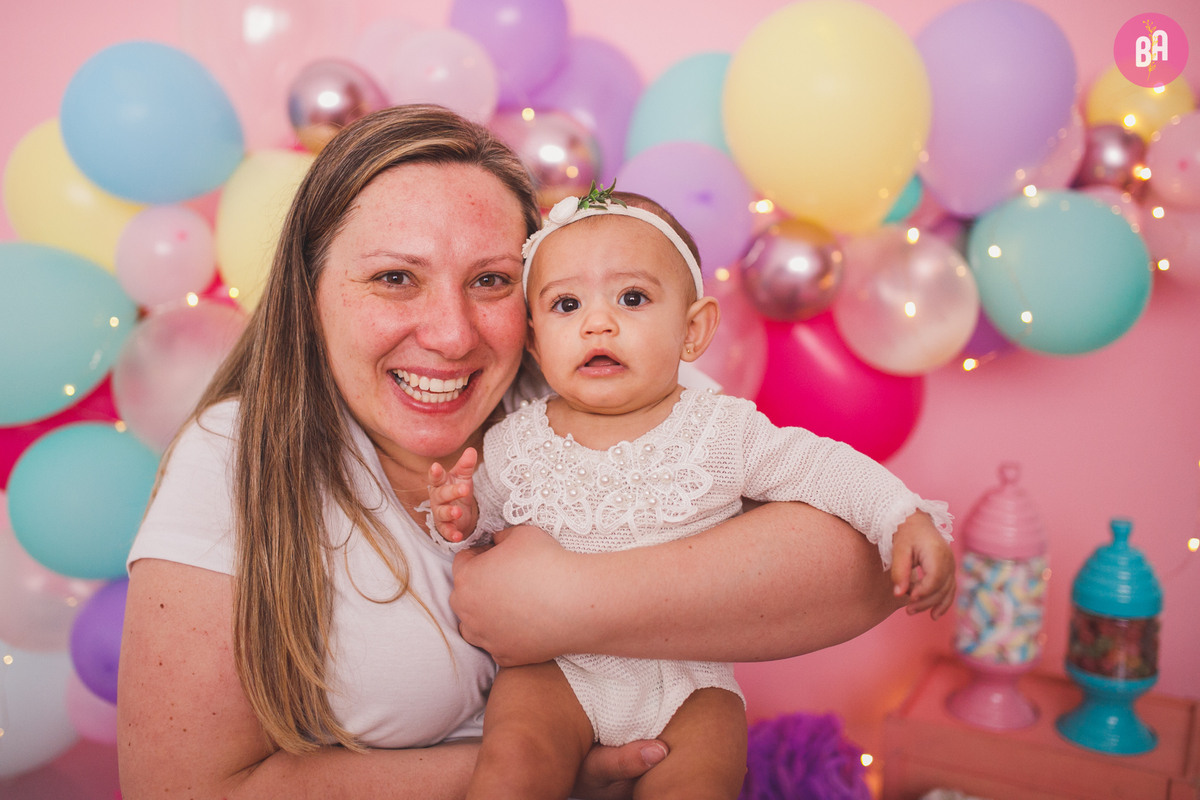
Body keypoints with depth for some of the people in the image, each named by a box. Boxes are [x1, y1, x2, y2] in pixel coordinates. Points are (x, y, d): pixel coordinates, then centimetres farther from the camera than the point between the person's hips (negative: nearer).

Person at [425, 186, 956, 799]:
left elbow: (823, 467, -1)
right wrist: (459, 522, -12)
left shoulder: (724, 431, -8)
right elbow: (484, 511, 11)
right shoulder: (513, 443, -4)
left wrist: (904, 520, -14)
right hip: (555, 669, 1)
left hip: (687, 679, 0)